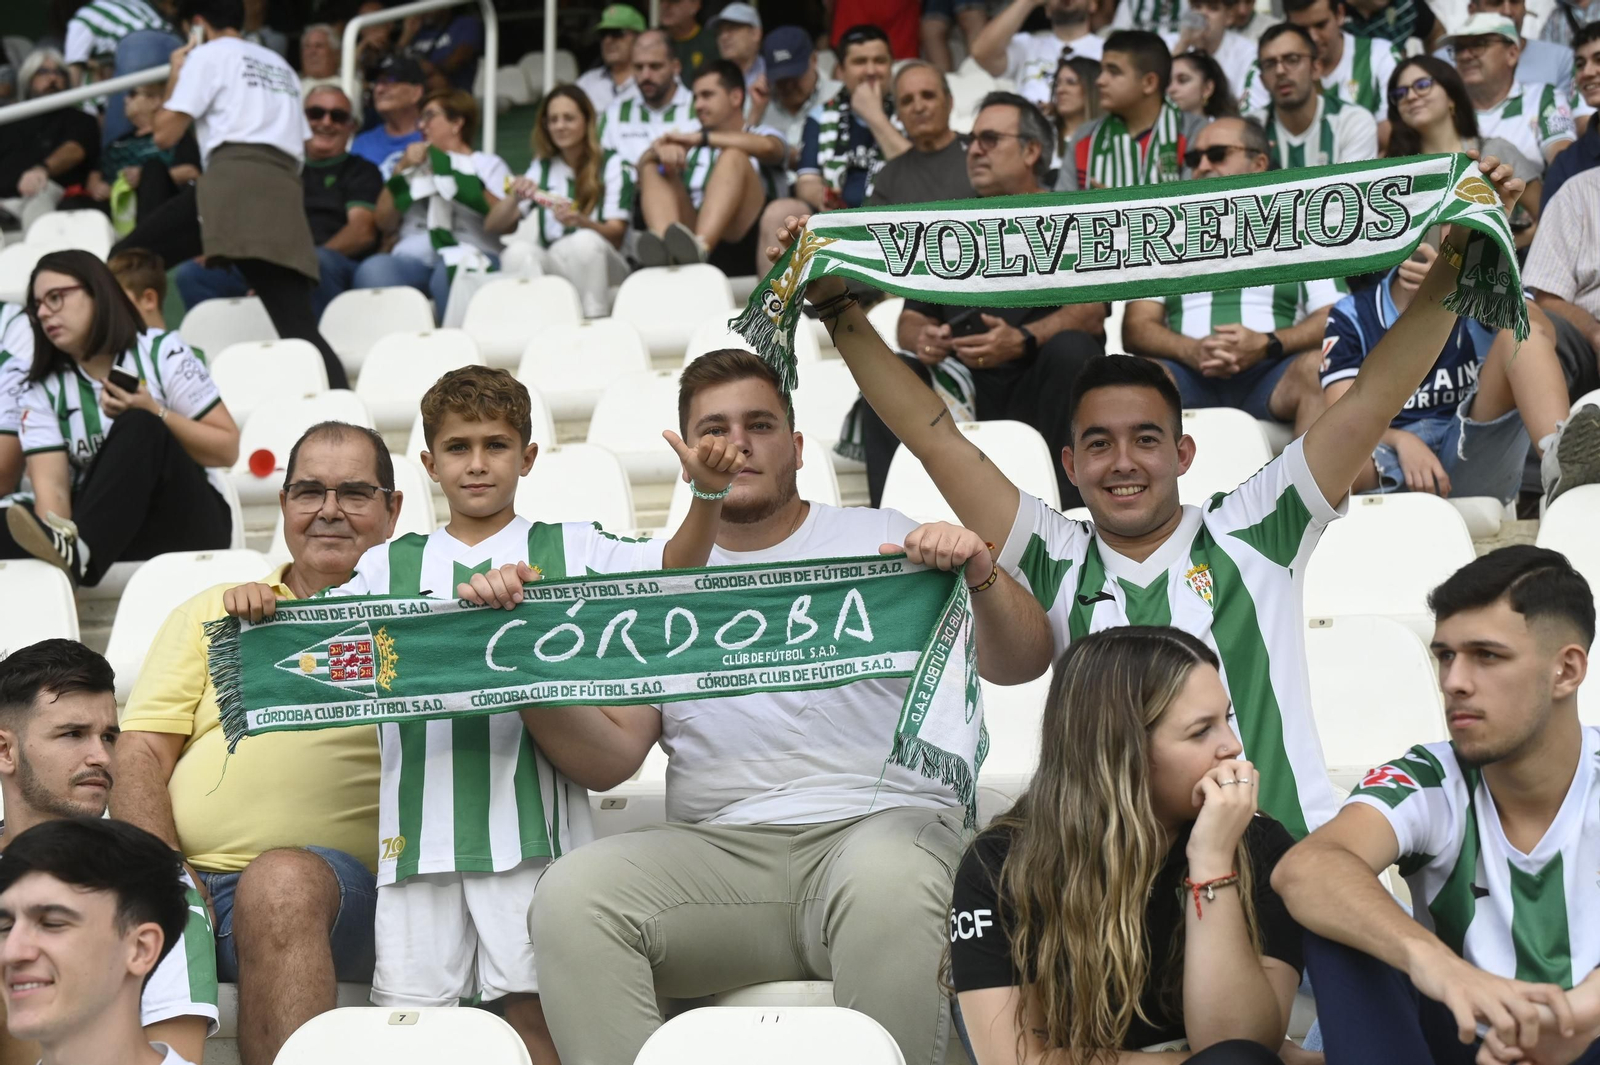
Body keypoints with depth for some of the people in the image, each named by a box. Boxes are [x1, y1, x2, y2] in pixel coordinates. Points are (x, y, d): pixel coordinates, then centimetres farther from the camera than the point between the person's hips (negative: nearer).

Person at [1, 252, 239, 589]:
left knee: (137, 428, -30)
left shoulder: (162, 353, 1)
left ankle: (77, 551, -48)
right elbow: (52, 485, -7)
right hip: (108, 528, 2)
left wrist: (154, 414, -15)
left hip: (187, 523, -2)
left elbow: (227, 450, -2)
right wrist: (57, 533, -28)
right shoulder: (43, 392, 8)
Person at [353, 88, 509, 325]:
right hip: (413, 258, 3)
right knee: (373, 270, -32)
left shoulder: (488, 164, 21)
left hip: (467, 255, -3)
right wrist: (402, 170, 10)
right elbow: (384, 225, 17)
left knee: (451, 273, -40)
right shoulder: (414, 165, 32)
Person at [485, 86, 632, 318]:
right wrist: (514, 198, -9)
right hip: (551, 268, 2)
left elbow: (617, 233, -4)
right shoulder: (540, 168, 18)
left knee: (584, 241, -36)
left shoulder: (612, 165, 6)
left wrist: (580, 221, -25)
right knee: (518, 252, -30)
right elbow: (492, 226, 12)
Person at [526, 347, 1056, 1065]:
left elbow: (1021, 666, 4)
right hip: (716, 847, 2)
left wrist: (980, 575, -17)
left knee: (885, 885, -38)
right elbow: (611, 754, 8)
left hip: (875, 824, -2)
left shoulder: (880, 543, 13)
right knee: (569, 894, -26)